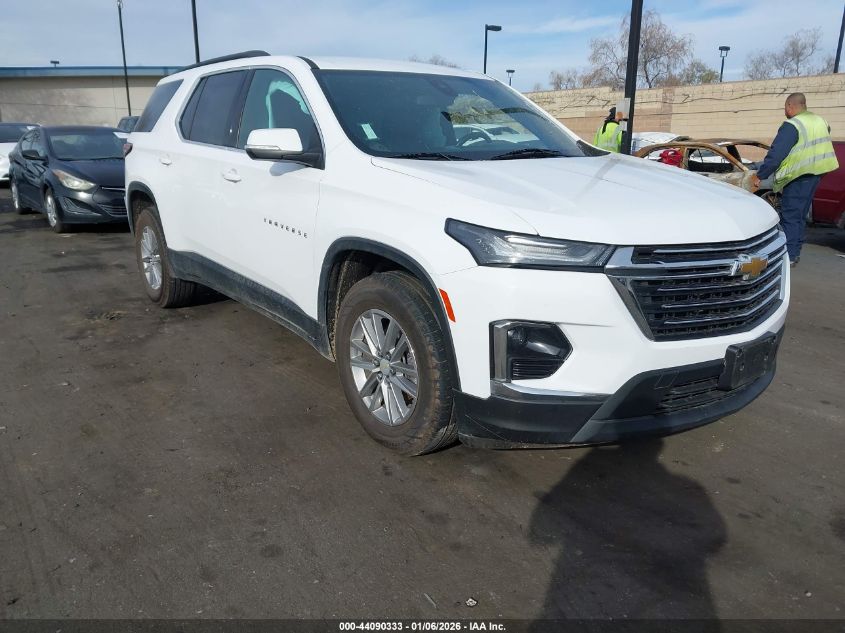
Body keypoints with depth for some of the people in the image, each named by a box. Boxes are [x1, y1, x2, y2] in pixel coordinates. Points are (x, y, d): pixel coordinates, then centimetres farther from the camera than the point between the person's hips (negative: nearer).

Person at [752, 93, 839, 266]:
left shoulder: (792, 126, -16)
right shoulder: (820, 122, 12)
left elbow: (775, 155, -21)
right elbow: (820, 147, 21)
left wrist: (759, 176, -16)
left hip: (799, 177, -9)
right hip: (816, 174, 9)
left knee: (790, 217, -4)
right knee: (800, 216, 16)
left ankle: (789, 256, -5)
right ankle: (795, 252, 22)